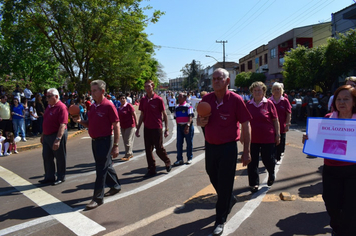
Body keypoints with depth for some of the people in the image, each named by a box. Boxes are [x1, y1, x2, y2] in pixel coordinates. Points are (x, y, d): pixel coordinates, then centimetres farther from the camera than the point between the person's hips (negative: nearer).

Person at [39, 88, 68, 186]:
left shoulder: (61, 107, -18)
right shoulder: (49, 106, 11)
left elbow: (63, 124, -25)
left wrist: (58, 139, -30)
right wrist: (43, 135, 20)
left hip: (57, 135, -9)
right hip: (47, 136, 9)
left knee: (60, 158, 5)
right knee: (47, 157, 15)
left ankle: (61, 178, 19)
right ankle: (49, 177, 29)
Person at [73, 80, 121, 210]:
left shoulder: (109, 106, -14)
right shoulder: (92, 106, 10)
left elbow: (116, 126, -15)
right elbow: (89, 124, 18)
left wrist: (115, 146, -17)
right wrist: (79, 121, -3)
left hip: (105, 141, -8)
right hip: (95, 141, 8)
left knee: (101, 169, -3)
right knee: (107, 165, 20)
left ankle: (98, 198, 6)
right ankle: (115, 186, 38)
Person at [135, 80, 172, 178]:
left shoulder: (158, 99, -8)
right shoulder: (143, 100, 6)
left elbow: (164, 114, -3)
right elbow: (142, 115, 13)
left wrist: (166, 129, -6)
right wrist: (138, 128, 12)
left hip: (157, 128, -5)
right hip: (147, 128, 5)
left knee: (159, 149, 0)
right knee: (148, 150, 7)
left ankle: (167, 162, 29)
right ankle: (151, 170, 19)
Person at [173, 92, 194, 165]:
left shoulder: (188, 106, -8)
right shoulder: (177, 107, 11)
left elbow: (190, 117, -17)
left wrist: (188, 125, -29)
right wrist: (178, 126, 12)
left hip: (188, 126, -5)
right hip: (179, 126, 5)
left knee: (189, 143, 5)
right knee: (179, 143, 3)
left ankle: (189, 158, 18)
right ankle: (179, 159, 10)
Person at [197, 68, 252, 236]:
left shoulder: (236, 100, -12)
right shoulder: (206, 99, 1)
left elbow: (245, 125, -9)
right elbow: (199, 120, 13)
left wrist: (246, 151, -11)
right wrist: (201, 122, -13)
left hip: (228, 148, -5)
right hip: (210, 146, 5)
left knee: (224, 184, 2)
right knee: (213, 179, 20)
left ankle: (220, 220, 18)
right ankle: (229, 200, 49)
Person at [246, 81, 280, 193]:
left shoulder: (268, 103, -2)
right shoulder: (248, 104, 4)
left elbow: (275, 120, 1)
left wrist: (277, 135, -1)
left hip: (267, 138, -2)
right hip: (252, 138, 2)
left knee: (268, 160, 9)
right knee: (252, 162, 3)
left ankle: (271, 175, 41)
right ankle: (254, 183, 16)